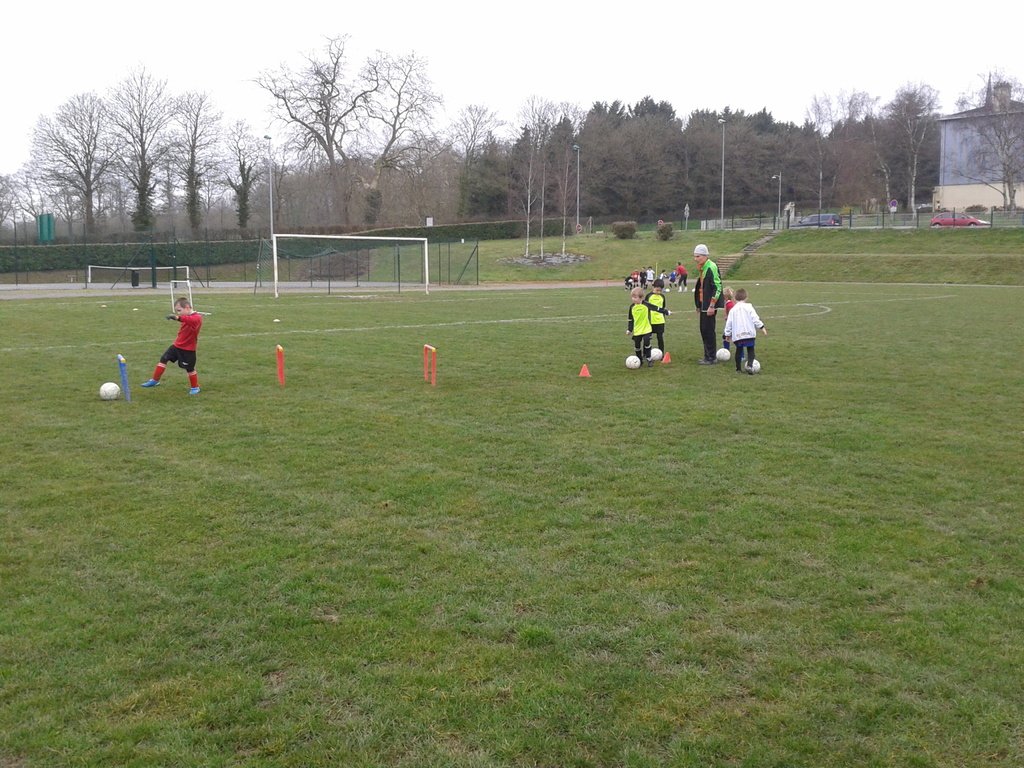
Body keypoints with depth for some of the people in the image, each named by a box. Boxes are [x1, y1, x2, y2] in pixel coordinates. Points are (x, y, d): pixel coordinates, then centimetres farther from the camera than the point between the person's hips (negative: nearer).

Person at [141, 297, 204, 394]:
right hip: (177, 345, 8)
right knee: (164, 359, 5)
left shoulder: (197, 317, -22)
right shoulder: (186, 318, 8)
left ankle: (195, 387, 22)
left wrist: (177, 317, -56)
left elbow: (192, 320, -46)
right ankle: (155, 380, 16)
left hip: (188, 350, -8)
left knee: (190, 369, 2)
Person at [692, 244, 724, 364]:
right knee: (704, 330, 13)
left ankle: (711, 358, 0)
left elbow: (718, 286, -19)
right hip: (704, 305, 10)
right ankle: (708, 356, 20)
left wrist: (712, 305, -20)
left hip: (710, 305, -10)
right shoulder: (702, 268, 15)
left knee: (708, 330, -6)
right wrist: (699, 304, 22)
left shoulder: (711, 267, -15)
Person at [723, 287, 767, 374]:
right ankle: (749, 365, -16)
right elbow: (755, 318, -6)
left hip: (737, 335, 2)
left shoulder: (733, 310, 8)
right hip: (749, 334, -2)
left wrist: (728, 334, 19)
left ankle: (738, 369, 17)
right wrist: (762, 327, 0)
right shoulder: (749, 307, 1)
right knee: (750, 350, 5)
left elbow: (729, 323, 9)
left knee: (739, 351, 14)